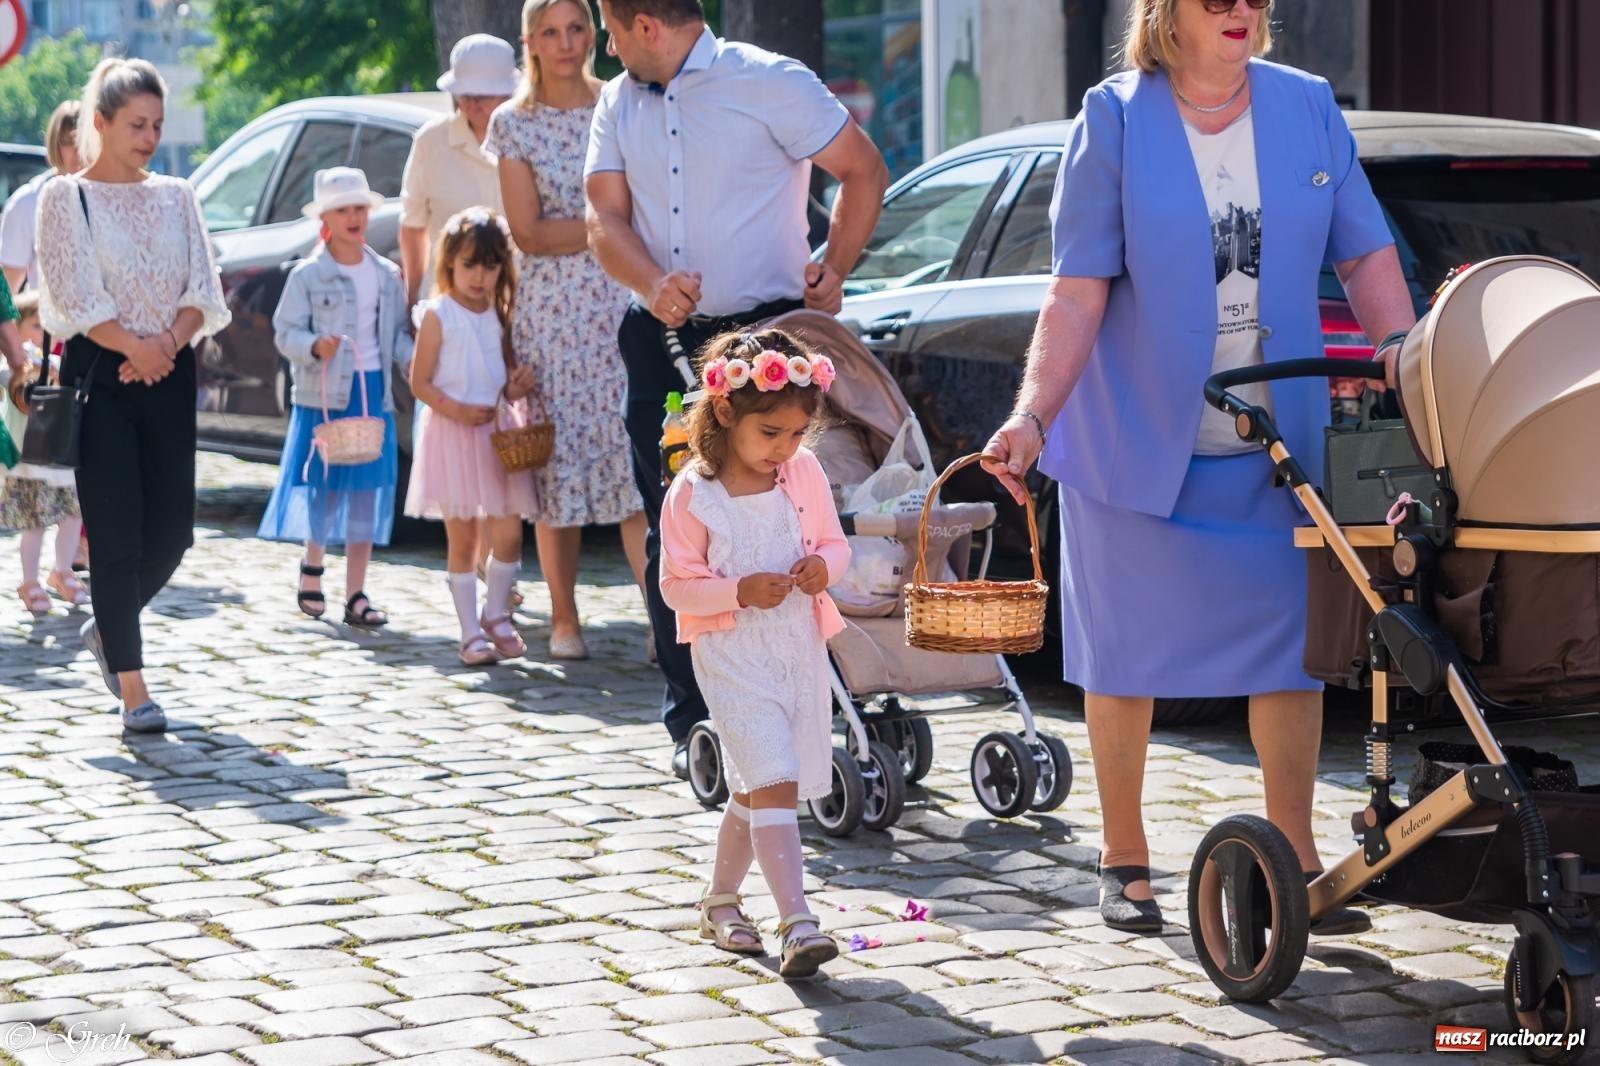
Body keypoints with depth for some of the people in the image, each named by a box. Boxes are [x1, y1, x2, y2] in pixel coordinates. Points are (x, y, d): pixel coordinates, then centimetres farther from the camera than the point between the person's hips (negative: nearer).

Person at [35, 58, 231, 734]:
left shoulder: (175, 196, 12)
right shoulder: (65, 197, 0)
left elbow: (202, 289, 6)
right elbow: (75, 298, -8)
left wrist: (169, 343, -10)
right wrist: (134, 347, -14)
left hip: (168, 374, 4)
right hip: (99, 374, -4)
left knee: (172, 530, 2)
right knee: (117, 533, -7)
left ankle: (109, 629, 29)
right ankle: (133, 690, -6)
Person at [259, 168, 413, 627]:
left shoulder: (387, 275, 9)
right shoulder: (308, 275, -2)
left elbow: (399, 331, 11)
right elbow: (286, 331, -5)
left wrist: (412, 360, -8)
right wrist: (315, 347, -24)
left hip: (373, 392, 3)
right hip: (324, 394, -3)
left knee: (366, 492, 2)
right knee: (326, 487, 0)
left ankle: (355, 594, 5)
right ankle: (312, 564, 26)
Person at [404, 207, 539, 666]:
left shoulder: (500, 316, 9)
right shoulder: (438, 315, -6)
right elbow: (419, 382, -7)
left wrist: (517, 387, -4)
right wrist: (457, 410, -21)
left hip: (496, 435, 5)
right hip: (452, 437, -4)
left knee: (509, 533, 1)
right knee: (462, 539, 1)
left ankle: (495, 613, 22)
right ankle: (471, 631, 9)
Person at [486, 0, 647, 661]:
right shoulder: (513, 124, 4)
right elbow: (528, 233, -3)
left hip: (620, 302, 0)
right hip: (547, 308, 0)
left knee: (636, 455, -9)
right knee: (554, 460, 1)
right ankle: (563, 619, 10)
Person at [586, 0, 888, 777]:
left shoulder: (769, 83, -5)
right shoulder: (618, 105, 11)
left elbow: (864, 170, 1)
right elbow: (607, 219, 2)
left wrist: (835, 267, -10)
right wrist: (652, 283, -18)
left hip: (764, 332, -5)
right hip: (661, 339, 5)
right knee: (672, 536, 4)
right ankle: (692, 723, 10)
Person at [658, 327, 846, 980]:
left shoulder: (804, 473, 1)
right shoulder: (692, 495, -12)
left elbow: (835, 544, 11)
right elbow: (676, 584, -8)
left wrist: (823, 566, -11)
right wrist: (739, 591, -22)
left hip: (800, 650, 5)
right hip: (732, 657, -5)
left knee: (756, 787, 16)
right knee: (773, 780, -17)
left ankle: (720, 900, 34)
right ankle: (796, 922, -23)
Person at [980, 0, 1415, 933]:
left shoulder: (1308, 109, 2)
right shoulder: (1116, 120, -7)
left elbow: (1367, 259, 4)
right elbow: (1078, 295, -11)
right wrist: (1032, 416, -22)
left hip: (1278, 437, 3)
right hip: (1137, 435, -2)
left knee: (1291, 640, 2)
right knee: (1126, 649, 5)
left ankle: (1294, 860, 14)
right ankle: (1125, 861, 19)